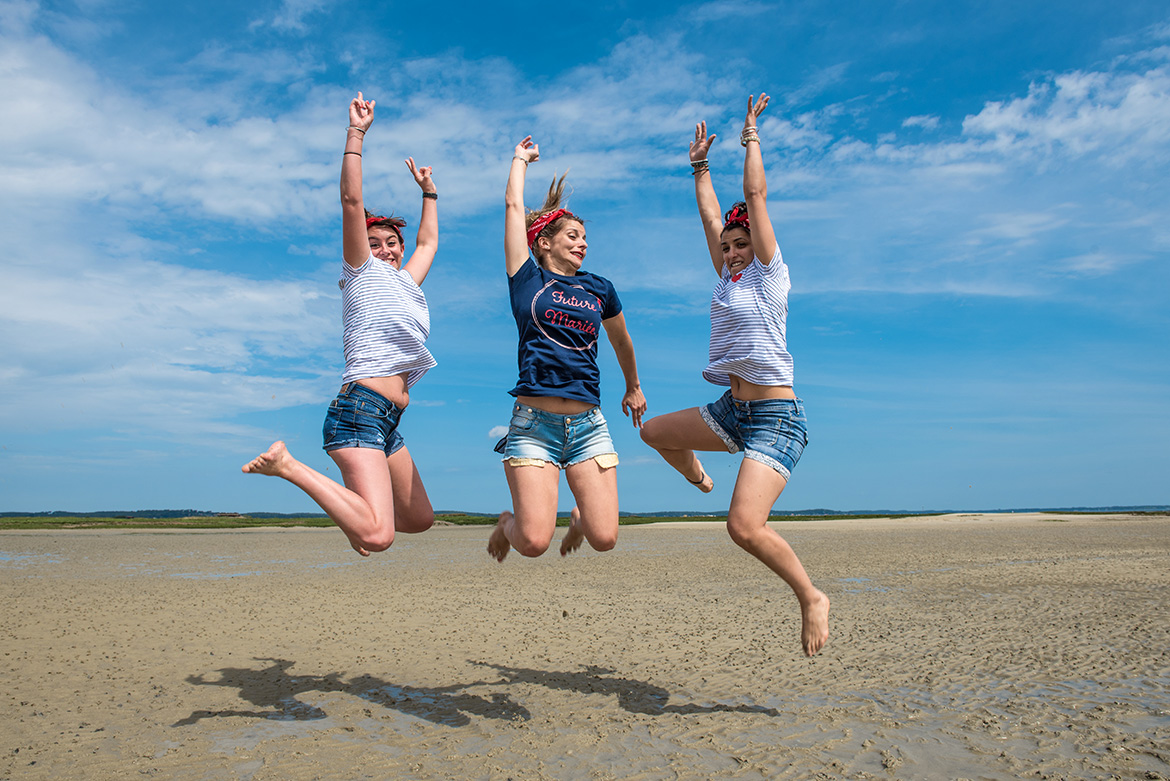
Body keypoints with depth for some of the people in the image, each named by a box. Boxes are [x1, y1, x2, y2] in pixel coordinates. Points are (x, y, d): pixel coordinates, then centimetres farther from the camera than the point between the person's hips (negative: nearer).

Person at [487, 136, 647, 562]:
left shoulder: (599, 289, 15)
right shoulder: (527, 279, 6)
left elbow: (621, 340, 32)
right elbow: (513, 204, 8)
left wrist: (633, 387, 42)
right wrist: (521, 157, 23)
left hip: (588, 424, 3)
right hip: (533, 423, -3)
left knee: (604, 539, -5)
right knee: (533, 542, -10)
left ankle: (580, 518, 31)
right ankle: (508, 523, 26)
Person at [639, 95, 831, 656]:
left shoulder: (769, 275, -2)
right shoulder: (728, 277, 15)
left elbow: (756, 195, -3)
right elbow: (710, 215, 20)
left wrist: (751, 138, 5)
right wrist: (700, 165, 27)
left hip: (776, 417, -8)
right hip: (733, 410, 8)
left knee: (744, 526, -21)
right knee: (653, 432, 15)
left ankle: (811, 598, 0)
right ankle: (698, 479, 41)